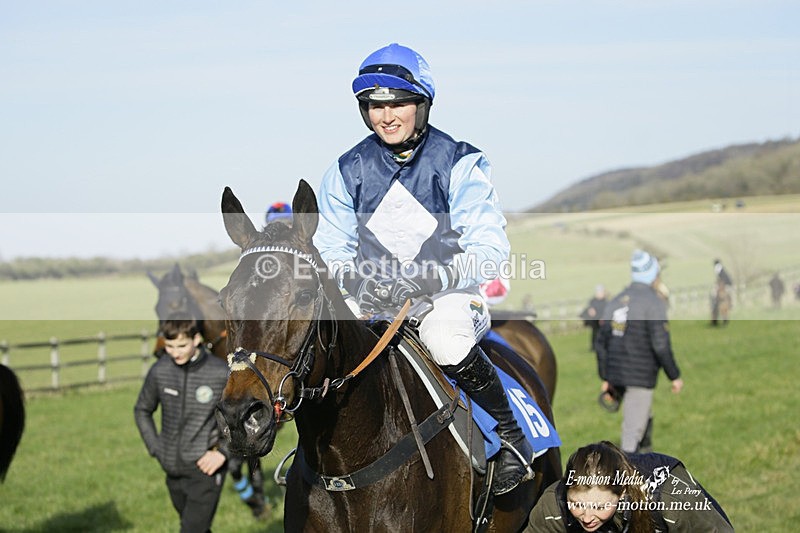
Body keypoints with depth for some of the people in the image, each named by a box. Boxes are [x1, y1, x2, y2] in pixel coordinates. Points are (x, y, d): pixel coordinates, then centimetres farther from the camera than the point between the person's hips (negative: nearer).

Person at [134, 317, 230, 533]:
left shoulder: (221, 373, -13)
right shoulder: (159, 371, -3)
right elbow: (142, 410, 15)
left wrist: (223, 452, -11)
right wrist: (156, 448, 5)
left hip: (205, 468, -4)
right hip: (173, 470, 5)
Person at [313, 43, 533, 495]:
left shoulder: (460, 164, -6)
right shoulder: (347, 172, 4)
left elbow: (489, 249, -15)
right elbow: (329, 253, 5)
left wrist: (425, 278, -31)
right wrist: (355, 280, -20)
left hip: (449, 294, -4)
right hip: (373, 303, 4)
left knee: (445, 338, -37)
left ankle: (513, 435, -14)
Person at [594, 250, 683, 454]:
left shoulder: (615, 302, 9)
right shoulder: (654, 303, -11)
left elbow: (601, 344, 11)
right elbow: (660, 344, -17)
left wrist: (605, 378, 18)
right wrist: (675, 376, -7)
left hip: (616, 376, 7)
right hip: (640, 377, -7)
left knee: (644, 417, 25)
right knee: (633, 430, -3)